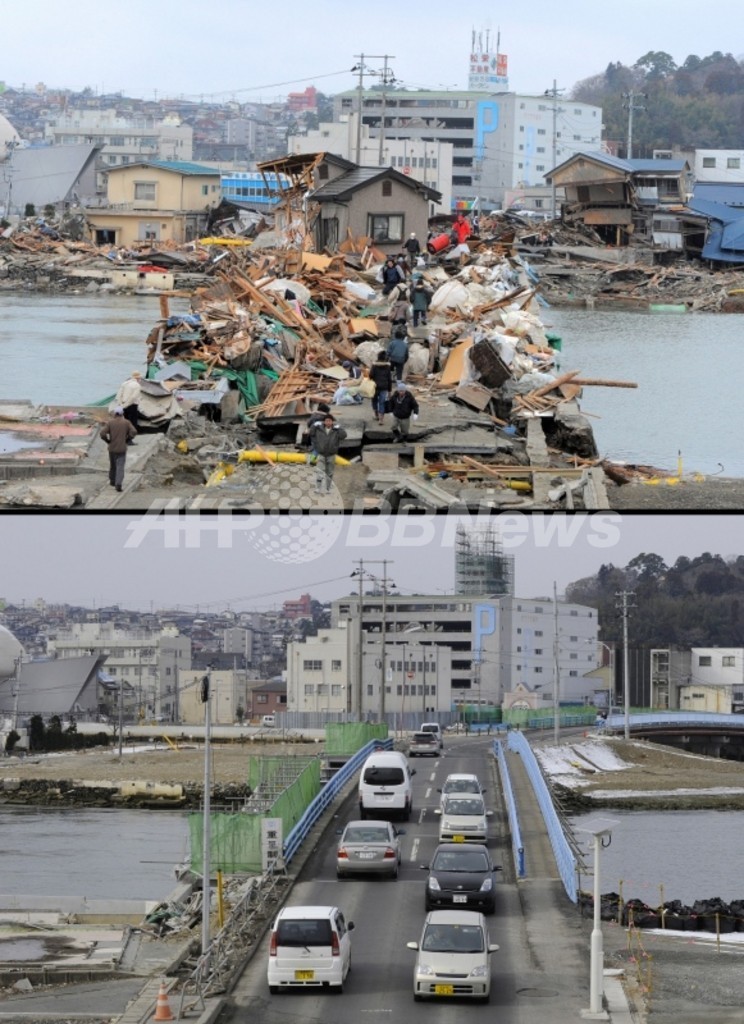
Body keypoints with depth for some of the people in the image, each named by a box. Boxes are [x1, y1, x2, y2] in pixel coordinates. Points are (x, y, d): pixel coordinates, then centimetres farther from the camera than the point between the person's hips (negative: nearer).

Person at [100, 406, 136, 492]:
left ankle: (112, 481, 36)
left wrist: (107, 441, 1)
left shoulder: (109, 422, -5)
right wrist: (126, 439, 2)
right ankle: (118, 484, -16)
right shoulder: (126, 422, -4)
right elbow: (133, 433, -14)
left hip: (112, 448, 1)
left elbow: (102, 433, -16)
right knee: (120, 467, -2)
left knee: (112, 465, 22)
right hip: (122, 448, -1)